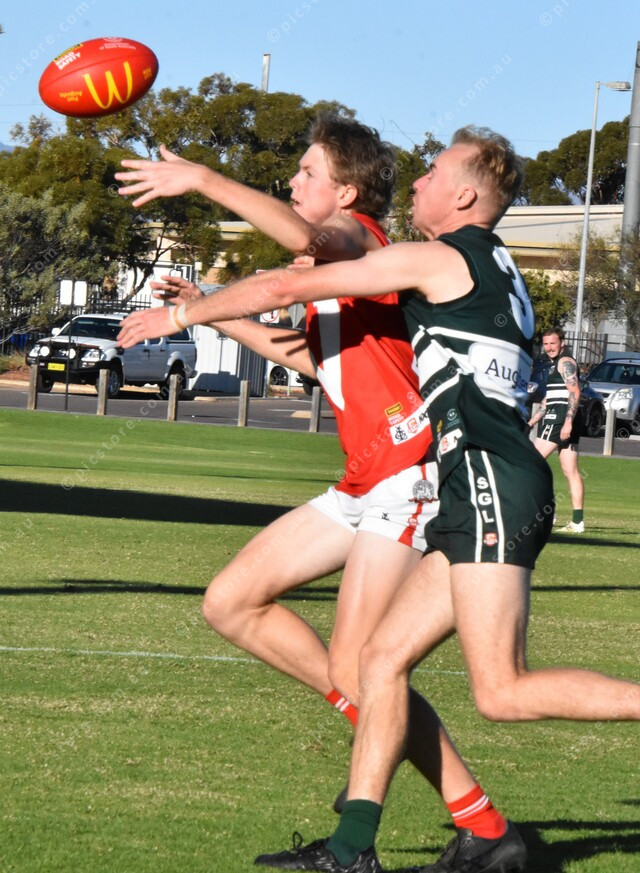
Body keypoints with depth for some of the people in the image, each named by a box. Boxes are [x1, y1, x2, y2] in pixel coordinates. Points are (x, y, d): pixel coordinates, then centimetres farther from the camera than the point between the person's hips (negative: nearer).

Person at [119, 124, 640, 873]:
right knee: (382, 657, 7)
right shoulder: (495, 269, 23)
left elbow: (286, 288, 0)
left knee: (502, 693, -14)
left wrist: (181, 314, 12)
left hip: (489, 482, -9)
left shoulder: (436, 259, -2)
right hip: (481, 499, 9)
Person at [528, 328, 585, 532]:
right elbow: (549, 400, 32)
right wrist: (530, 423, 31)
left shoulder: (565, 362, -6)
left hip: (560, 420, -10)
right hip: (566, 422, 10)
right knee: (571, 471, 4)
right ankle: (577, 521, 0)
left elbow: (575, 392, -18)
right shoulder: (556, 364, 25)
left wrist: (568, 422, -26)